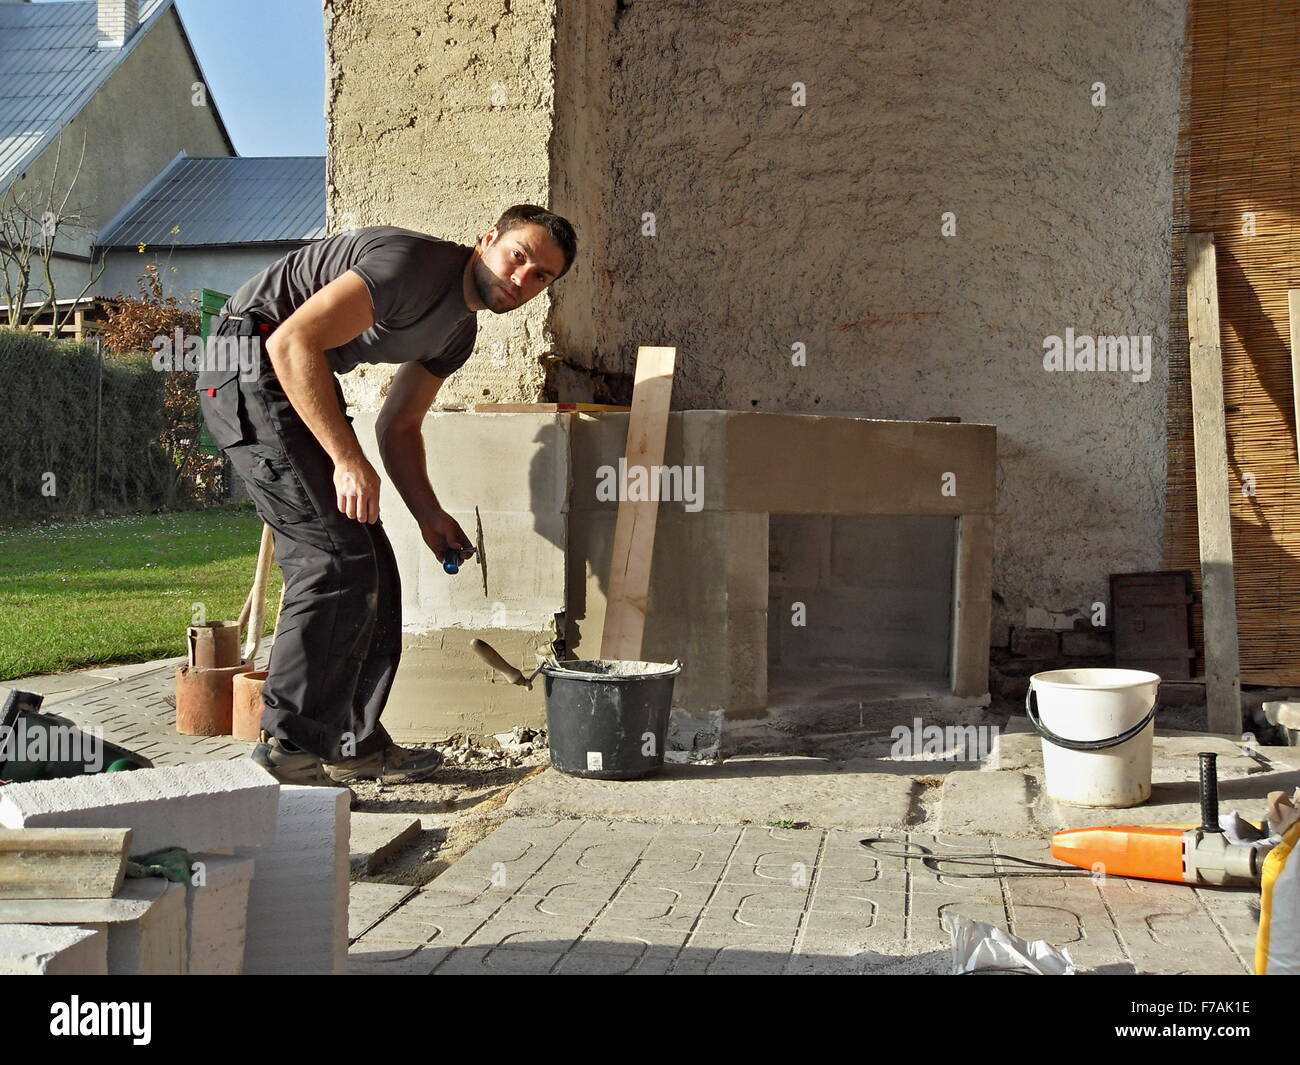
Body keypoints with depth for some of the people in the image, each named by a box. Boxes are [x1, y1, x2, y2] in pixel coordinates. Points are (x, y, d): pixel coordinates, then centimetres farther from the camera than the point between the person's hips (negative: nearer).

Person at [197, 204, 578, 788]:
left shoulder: (460, 331, 12)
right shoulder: (415, 264, -20)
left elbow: (397, 426, 19)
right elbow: (293, 342, -27)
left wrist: (428, 514, 5)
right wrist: (348, 461, -27)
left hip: (304, 386, 10)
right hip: (255, 367, -10)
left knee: (370, 569, 8)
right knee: (339, 559, -16)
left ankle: (356, 743, 16)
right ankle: (287, 750, -11)